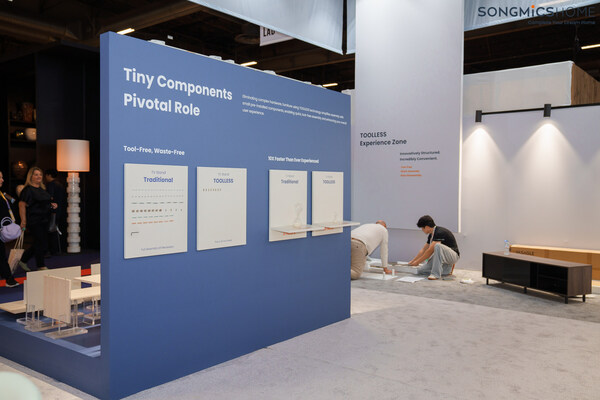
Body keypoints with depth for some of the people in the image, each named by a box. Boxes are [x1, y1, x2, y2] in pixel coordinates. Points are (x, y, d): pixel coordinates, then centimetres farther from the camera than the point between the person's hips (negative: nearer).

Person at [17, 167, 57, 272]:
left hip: (43, 220, 9)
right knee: (41, 244, -4)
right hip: (34, 221, -9)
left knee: (38, 244, 13)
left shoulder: (42, 189, 16)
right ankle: (41, 266, 8)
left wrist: (51, 205, 8)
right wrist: (23, 221, -20)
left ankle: (23, 261, 29)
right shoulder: (28, 190, -10)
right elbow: (22, 205, -15)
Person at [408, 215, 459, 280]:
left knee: (437, 245, -39)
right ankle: (445, 268, 7)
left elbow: (430, 251, -26)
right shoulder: (431, 235, 6)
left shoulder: (439, 232, -23)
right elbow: (423, 250, 16)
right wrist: (412, 261, 16)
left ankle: (436, 273, -33)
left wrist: (417, 262, -18)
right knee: (420, 271, -3)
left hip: (453, 255, -9)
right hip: (441, 257, 9)